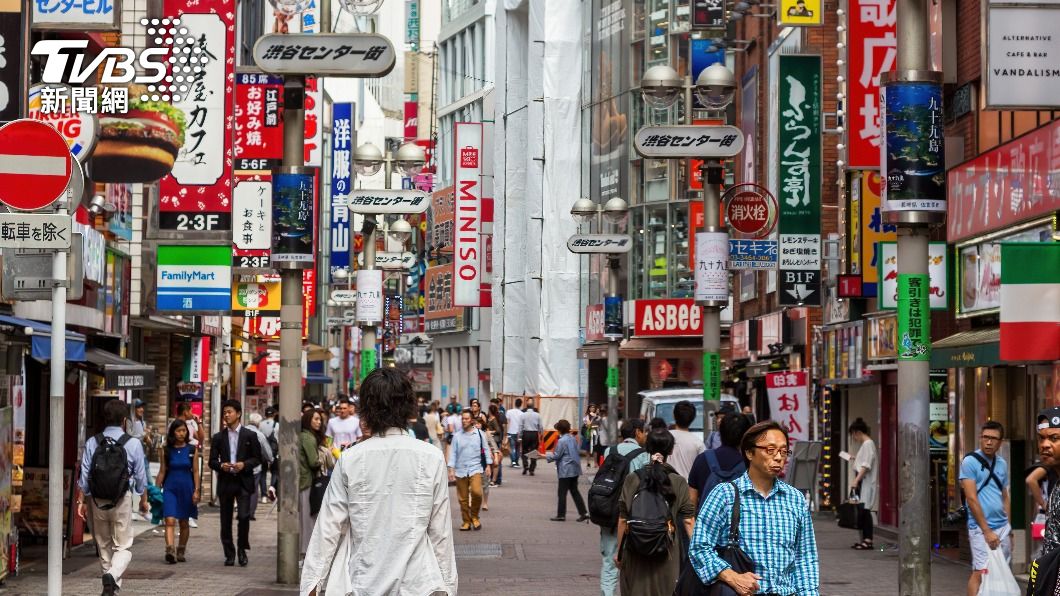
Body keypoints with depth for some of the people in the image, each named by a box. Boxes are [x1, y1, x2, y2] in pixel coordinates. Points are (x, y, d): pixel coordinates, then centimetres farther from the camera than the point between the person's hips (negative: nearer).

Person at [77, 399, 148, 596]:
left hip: (97, 500, 3)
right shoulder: (133, 444, -7)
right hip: (122, 500, -3)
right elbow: (140, 476, 0)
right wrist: (143, 497, 18)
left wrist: (82, 501, 6)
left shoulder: (92, 443, -2)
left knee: (103, 546, 17)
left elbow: (84, 476, -2)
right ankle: (112, 575, -26)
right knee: (123, 547, 2)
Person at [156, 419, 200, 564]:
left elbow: (195, 471, 3)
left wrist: (196, 490, -4)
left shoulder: (192, 450, 3)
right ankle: (170, 550, -27)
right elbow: (162, 472, 7)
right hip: (170, 488, -1)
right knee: (170, 520, -16)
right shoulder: (167, 451, 3)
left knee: (184, 522, 10)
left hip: (186, 488, 1)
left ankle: (181, 551, 23)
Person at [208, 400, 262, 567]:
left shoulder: (250, 435, 3)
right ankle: (229, 554, 14)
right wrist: (221, 465, -13)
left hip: (243, 481, -2)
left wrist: (244, 464, -14)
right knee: (226, 520, 5)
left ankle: (242, 549, 5)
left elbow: (257, 458, 4)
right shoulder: (218, 437, 8)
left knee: (244, 516, -14)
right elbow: (212, 461, 8)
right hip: (225, 482, 2)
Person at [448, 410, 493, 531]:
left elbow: (486, 450, 8)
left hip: (475, 468, -2)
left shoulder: (480, 434, 2)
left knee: (476, 492, -22)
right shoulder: (457, 436, 4)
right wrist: (451, 470, -1)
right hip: (460, 470, 2)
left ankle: (474, 517, -1)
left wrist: (488, 465, 4)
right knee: (463, 498, 4)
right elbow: (453, 453, 5)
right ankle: (466, 522, 17)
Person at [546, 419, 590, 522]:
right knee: (574, 491, 13)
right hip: (575, 469, 8)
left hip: (565, 470, -8)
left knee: (562, 493, 1)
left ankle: (561, 515, 5)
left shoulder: (562, 441, -16)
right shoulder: (573, 439, 7)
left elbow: (556, 456, -13)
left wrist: (545, 456, 1)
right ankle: (584, 513, 8)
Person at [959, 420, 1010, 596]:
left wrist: (1008, 528, 15)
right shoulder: (970, 461, -7)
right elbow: (972, 499, -13)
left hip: (1002, 527, 7)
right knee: (980, 572, -11)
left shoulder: (1002, 463, 13)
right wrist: (987, 531, -15)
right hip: (981, 528, -6)